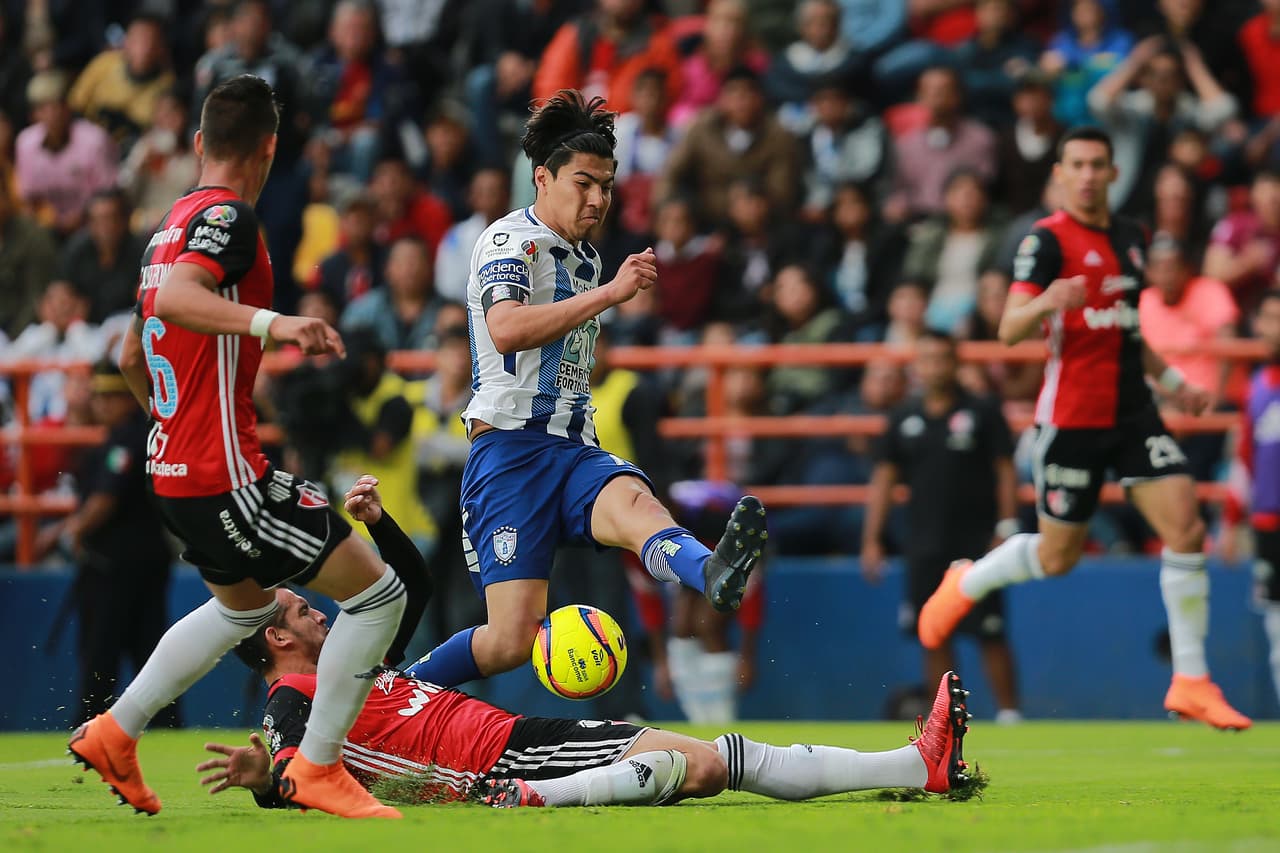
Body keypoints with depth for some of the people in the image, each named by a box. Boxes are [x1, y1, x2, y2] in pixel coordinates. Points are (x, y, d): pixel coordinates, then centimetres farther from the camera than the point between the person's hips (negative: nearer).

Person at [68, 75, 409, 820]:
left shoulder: (170, 227, 14)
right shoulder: (228, 217, -14)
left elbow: (133, 356, 25)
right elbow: (173, 299, -34)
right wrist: (272, 323, -46)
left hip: (174, 470, 10)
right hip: (227, 476, -10)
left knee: (244, 607, 32)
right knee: (379, 593, -6)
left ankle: (115, 733, 32)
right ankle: (318, 771, -2)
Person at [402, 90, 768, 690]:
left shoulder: (585, 258, 22)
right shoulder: (510, 240, -4)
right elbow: (506, 328, -25)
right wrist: (610, 292, -27)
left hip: (575, 449, 6)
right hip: (511, 448, -6)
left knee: (635, 503, -32)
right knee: (514, 639, -14)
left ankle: (712, 574, -66)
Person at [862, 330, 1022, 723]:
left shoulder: (983, 413, 0)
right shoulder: (904, 419, 10)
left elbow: (1006, 471, 0)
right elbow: (883, 478, 12)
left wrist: (1007, 529, -8)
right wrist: (871, 540, 7)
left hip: (976, 543, -4)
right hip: (926, 548, 4)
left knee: (990, 634, -7)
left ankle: (1009, 713, -2)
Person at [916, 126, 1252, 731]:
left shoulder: (1131, 239, 13)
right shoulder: (1048, 240, -9)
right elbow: (1008, 330, -18)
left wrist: (1172, 383, 21)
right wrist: (1046, 302, -38)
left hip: (1132, 411, 5)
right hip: (1071, 419, -5)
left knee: (1185, 527, -11)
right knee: (1057, 557, 3)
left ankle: (1191, 682, -5)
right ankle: (965, 584, 35)